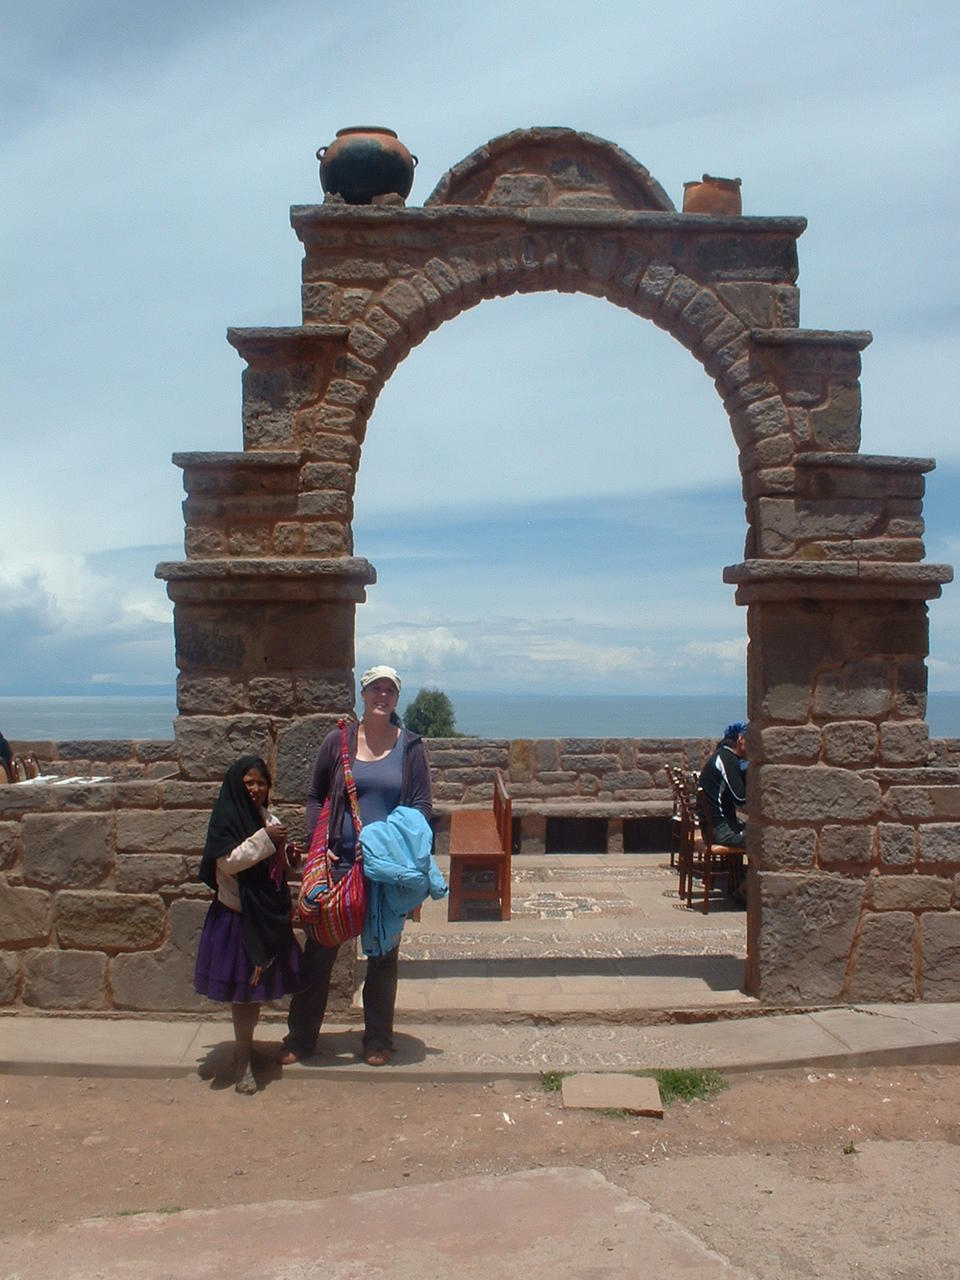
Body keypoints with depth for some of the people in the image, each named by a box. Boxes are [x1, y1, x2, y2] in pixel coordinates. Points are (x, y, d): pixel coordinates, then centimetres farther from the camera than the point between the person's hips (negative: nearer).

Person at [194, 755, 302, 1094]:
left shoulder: (268, 818, 9)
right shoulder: (226, 817, -11)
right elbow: (228, 862, -21)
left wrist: (289, 854, -1)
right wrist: (265, 839, -24)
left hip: (268, 916, 6)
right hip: (238, 917, -6)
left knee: (258, 987, 15)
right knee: (242, 989, -2)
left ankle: (247, 1044, 31)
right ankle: (243, 1062, 7)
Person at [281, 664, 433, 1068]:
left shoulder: (410, 746, 1)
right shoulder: (337, 741, 2)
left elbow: (422, 806, 1)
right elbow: (316, 798, 9)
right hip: (340, 864, 0)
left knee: (383, 952, 11)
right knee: (320, 948, 6)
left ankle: (378, 1040, 25)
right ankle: (300, 1036, 21)